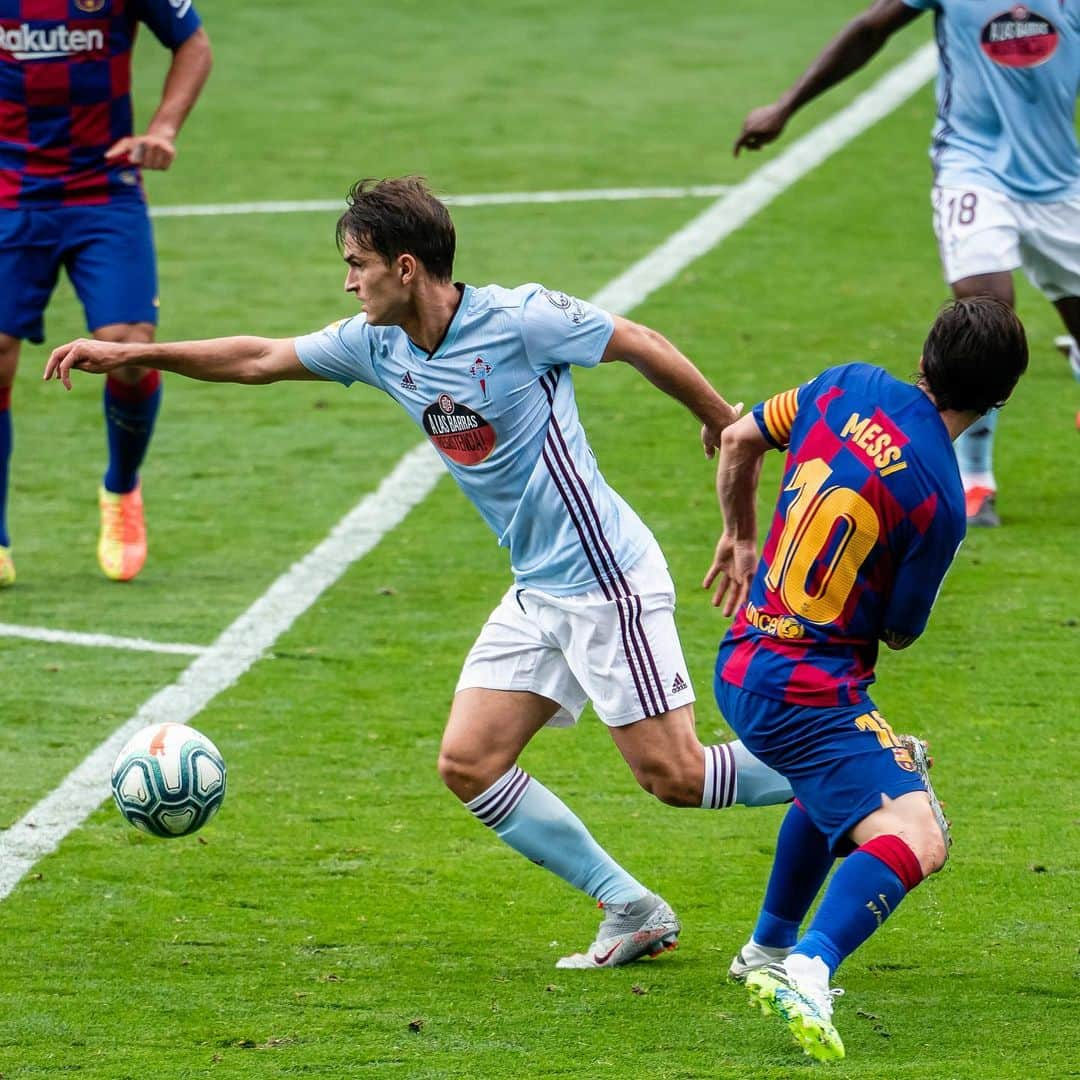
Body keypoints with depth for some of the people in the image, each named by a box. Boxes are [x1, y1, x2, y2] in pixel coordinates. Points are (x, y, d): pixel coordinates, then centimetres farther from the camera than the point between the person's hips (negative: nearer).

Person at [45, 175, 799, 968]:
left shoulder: (518, 320, -17)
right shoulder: (378, 344, 4)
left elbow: (642, 345, -7)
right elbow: (259, 359, 13)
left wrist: (725, 424, 4)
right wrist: (130, 355, 11)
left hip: (606, 582, -8)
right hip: (537, 595, 8)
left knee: (675, 776, -10)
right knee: (469, 764, 0)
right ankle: (634, 914, 7)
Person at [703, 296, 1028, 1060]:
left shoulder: (852, 388, 0)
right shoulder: (937, 499, -19)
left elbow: (740, 439, 16)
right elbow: (900, 632, -5)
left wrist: (740, 537, 32)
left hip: (744, 663, 9)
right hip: (808, 692, -9)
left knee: (838, 783, 37)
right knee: (916, 838, -20)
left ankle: (770, 951, 49)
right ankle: (810, 970, -41)